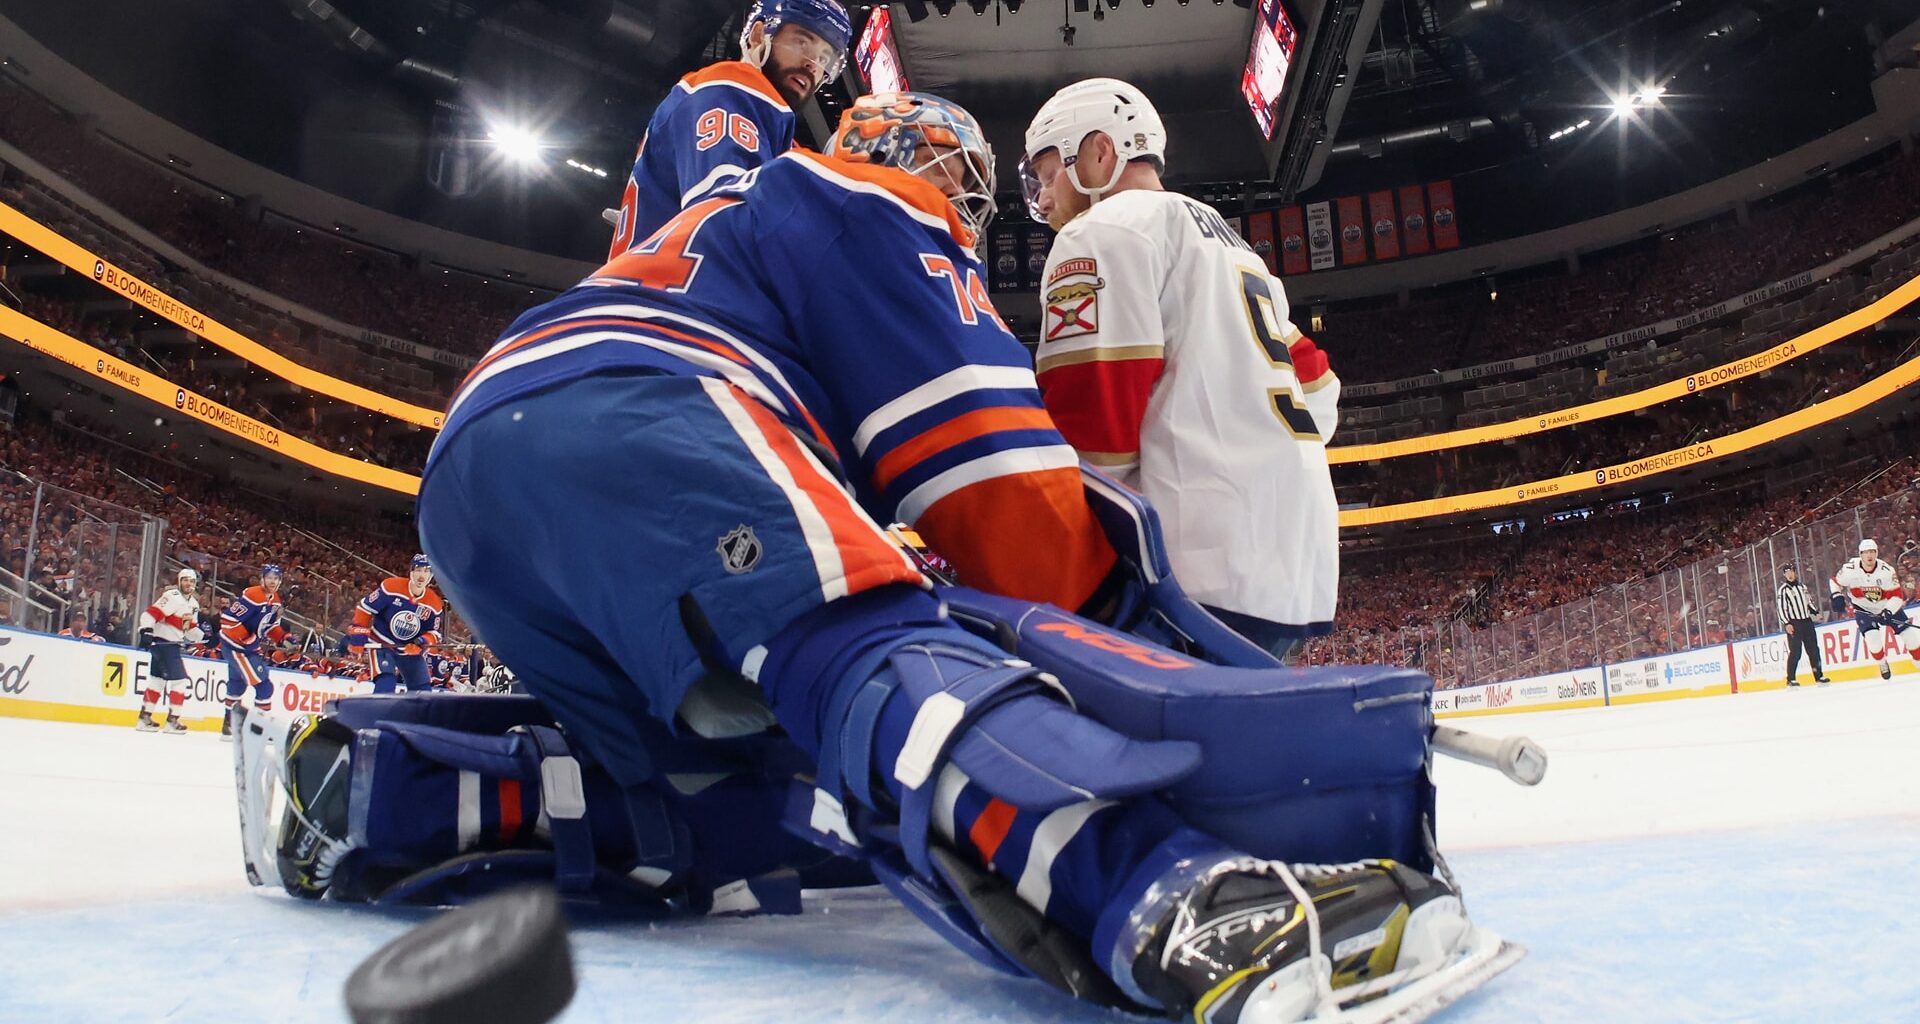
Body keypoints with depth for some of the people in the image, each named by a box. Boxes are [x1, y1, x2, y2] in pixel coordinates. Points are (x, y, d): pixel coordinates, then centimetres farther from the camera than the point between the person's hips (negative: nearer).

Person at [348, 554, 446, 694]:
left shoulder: (434, 604, -7)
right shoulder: (391, 587, -18)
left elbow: (434, 632, -1)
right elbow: (365, 607, -9)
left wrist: (423, 641, -23)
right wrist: (358, 633, -12)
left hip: (411, 650, 4)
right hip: (381, 644, -4)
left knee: (423, 691, 2)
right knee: (385, 684, -25)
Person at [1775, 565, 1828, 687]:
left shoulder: (1802, 586, 15)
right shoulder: (1783, 590, -5)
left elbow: (1809, 602, 24)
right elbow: (1781, 608, -10)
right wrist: (1786, 624, -18)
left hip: (1807, 622, 6)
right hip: (1793, 623, -6)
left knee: (1814, 650, 6)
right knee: (1795, 652, -9)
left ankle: (1819, 676, 14)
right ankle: (1790, 679, -6)